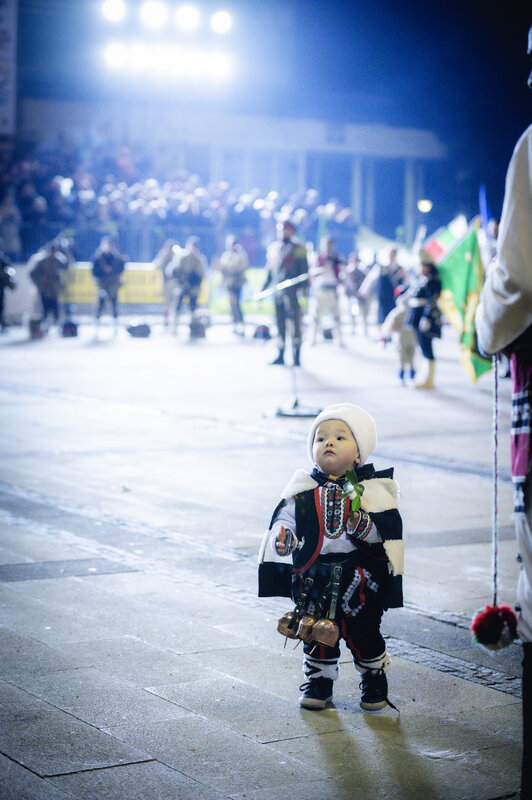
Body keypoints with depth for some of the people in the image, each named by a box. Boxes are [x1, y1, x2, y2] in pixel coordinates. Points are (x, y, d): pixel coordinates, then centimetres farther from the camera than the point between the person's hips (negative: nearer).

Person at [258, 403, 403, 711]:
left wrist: (364, 527, -26)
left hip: (358, 578, -2)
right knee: (316, 632, 11)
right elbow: (285, 517, 9)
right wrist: (281, 538, -12)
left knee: (362, 632, 5)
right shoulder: (304, 489, 0)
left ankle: (375, 679, 29)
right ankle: (319, 681, 31)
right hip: (314, 578, 2)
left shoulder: (370, 489, -7)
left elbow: (390, 529, -8)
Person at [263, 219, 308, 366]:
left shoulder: (297, 248, -2)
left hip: (292, 291, -6)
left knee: (295, 321, -8)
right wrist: (263, 288, 19)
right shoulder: (273, 248, 16)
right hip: (277, 291, 6)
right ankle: (281, 355, 14)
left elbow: (304, 269, -5)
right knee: (280, 322, 8)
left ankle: (297, 356, -5)